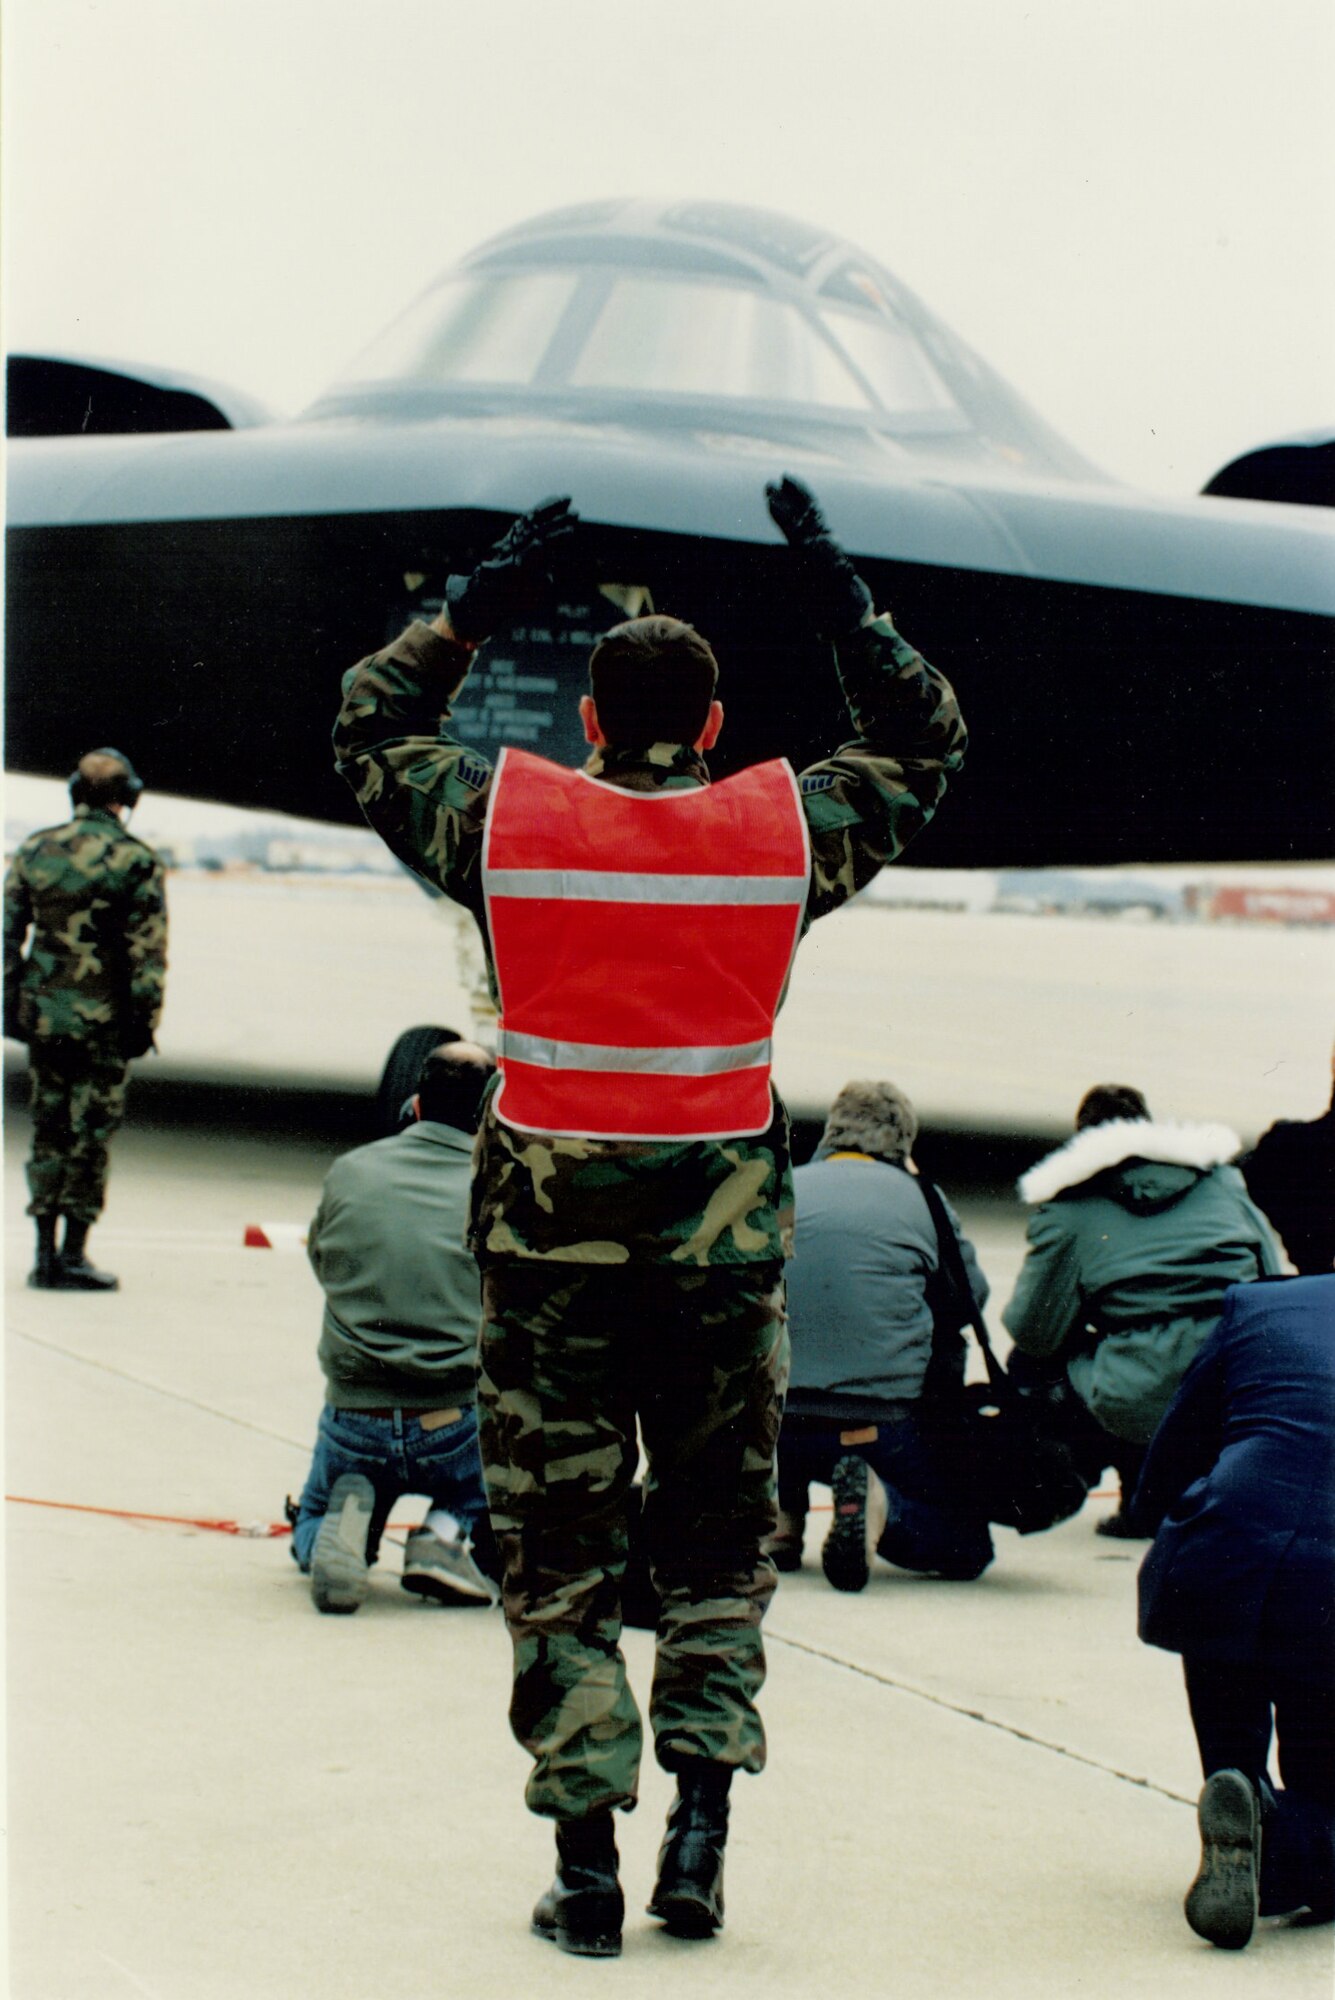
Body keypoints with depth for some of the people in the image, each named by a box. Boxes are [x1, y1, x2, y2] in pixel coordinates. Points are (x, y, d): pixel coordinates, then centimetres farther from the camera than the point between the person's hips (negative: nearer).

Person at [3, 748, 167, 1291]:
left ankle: (45, 1255, 13)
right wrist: (146, 1018, -4)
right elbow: (149, 951, -10)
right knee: (90, 1135, 2)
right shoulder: (136, 862, -7)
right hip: (104, 1021, -4)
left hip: (44, 1016, 4)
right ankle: (73, 1256, 2)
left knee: (48, 1132, 12)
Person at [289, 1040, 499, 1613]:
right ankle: (447, 1531, 4)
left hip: (353, 1422, 1)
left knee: (309, 1535, 31)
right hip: (457, 1430, -1)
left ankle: (345, 1509, -5)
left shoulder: (349, 1172, 3)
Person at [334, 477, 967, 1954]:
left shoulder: (502, 820, -6)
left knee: (558, 1553, 8)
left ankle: (585, 1869, 9)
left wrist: (476, 607, 17)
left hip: (550, 1238, -1)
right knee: (718, 1541, 16)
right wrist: (841, 605, 19)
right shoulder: (787, 829, -4)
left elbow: (371, 732, 14)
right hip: (724, 1242, 1)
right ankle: (700, 1832, 10)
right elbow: (923, 743, 15)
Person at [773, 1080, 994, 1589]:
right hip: (885, 1428, -3)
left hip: (772, 1427, 3)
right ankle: (881, 1505, -17)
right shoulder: (919, 1198, 5)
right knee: (968, 1546, 13)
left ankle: (779, 1511, 14)